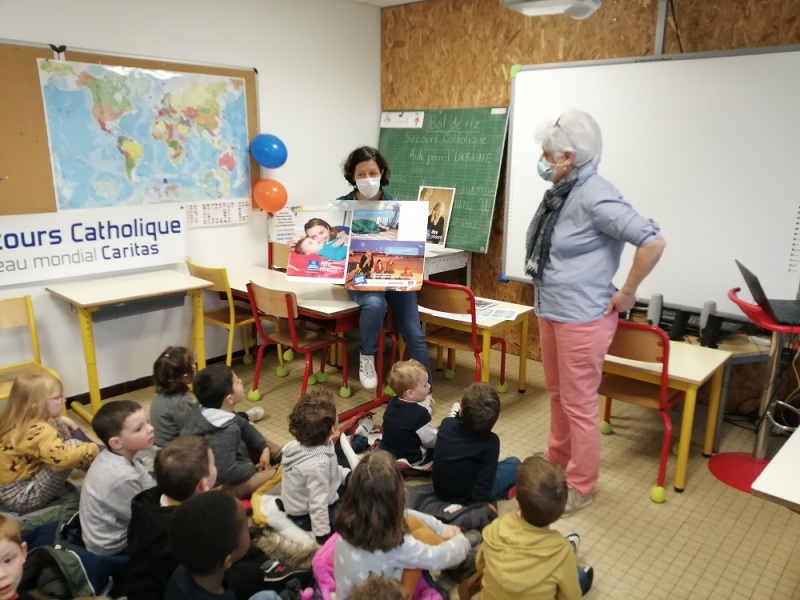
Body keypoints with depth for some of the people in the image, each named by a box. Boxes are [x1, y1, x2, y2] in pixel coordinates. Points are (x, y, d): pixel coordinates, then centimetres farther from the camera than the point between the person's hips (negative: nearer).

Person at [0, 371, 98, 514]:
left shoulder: (17, 421, 0)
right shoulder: (39, 431, -28)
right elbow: (62, 458, -41)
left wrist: (60, 421, 9)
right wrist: (93, 449, -26)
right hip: (19, 497, -9)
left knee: (60, 428, 4)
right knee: (71, 445, -23)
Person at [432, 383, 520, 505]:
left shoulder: (447, 424, -15)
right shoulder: (490, 441, -24)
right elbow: (485, 484, -24)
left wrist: (454, 414, 20)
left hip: (439, 491, 4)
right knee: (514, 463, 7)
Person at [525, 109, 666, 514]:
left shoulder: (594, 197, -21)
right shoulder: (563, 192, 6)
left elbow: (653, 241, -26)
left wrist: (626, 294, -17)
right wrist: (547, 302, 14)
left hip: (582, 317, -9)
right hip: (551, 311, 9)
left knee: (579, 403, 5)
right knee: (557, 393, 23)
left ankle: (579, 487, 22)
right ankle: (556, 460, 43)